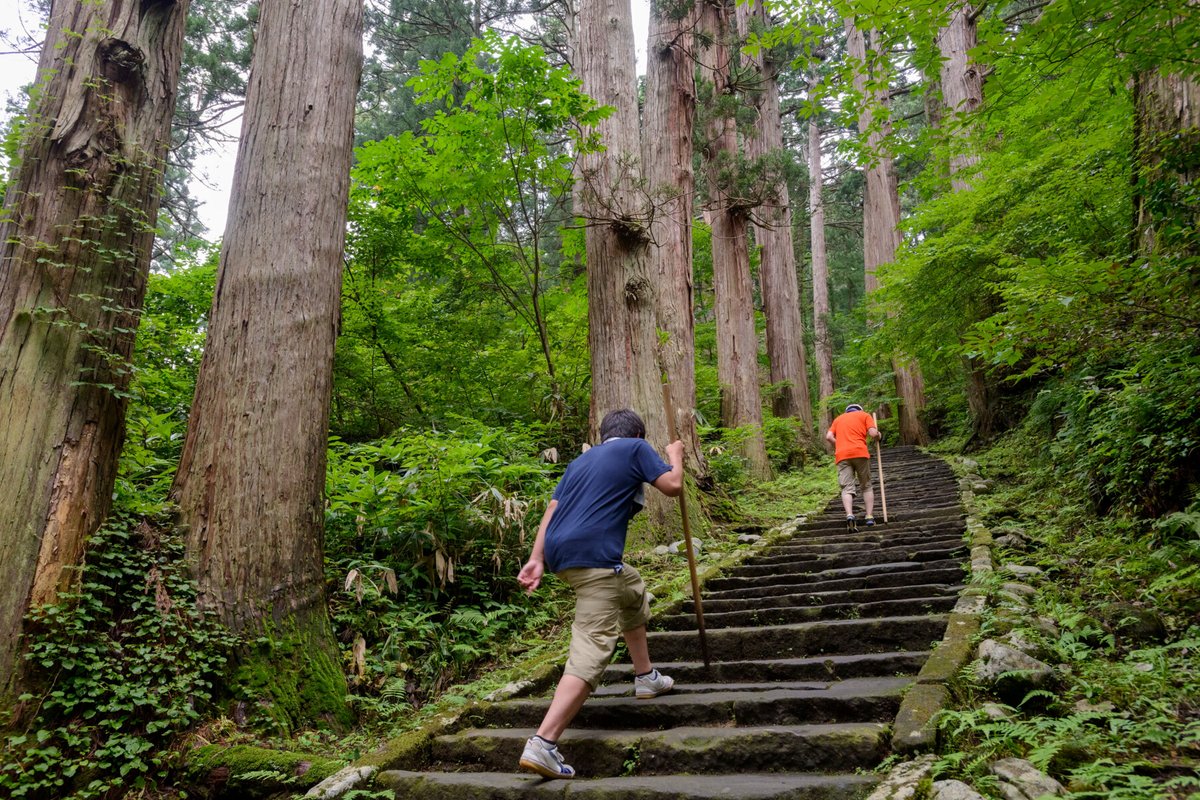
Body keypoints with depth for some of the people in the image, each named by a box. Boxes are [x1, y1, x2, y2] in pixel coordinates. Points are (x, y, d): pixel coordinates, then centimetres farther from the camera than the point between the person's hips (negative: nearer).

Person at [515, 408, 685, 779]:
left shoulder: (581, 460, 25)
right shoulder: (636, 447, 9)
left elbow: (552, 508, 14)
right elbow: (673, 485, 3)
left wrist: (536, 559, 7)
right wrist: (675, 455, 23)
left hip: (560, 551, 9)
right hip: (592, 555, -8)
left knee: (633, 591, 32)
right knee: (592, 649, -12)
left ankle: (645, 676, 41)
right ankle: (542, 743, -23)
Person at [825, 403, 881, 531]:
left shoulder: (838, 418, 25)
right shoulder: (865, 415, 17)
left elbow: (829, 437, 11)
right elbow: (873, 433, 1)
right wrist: (878, 435, 23)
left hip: (842, 456, 1)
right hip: (860, 453, -1)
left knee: (847, 488, -6)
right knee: (867, 486, 13)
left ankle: (849, 515, -28)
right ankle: (870, 517, 5)